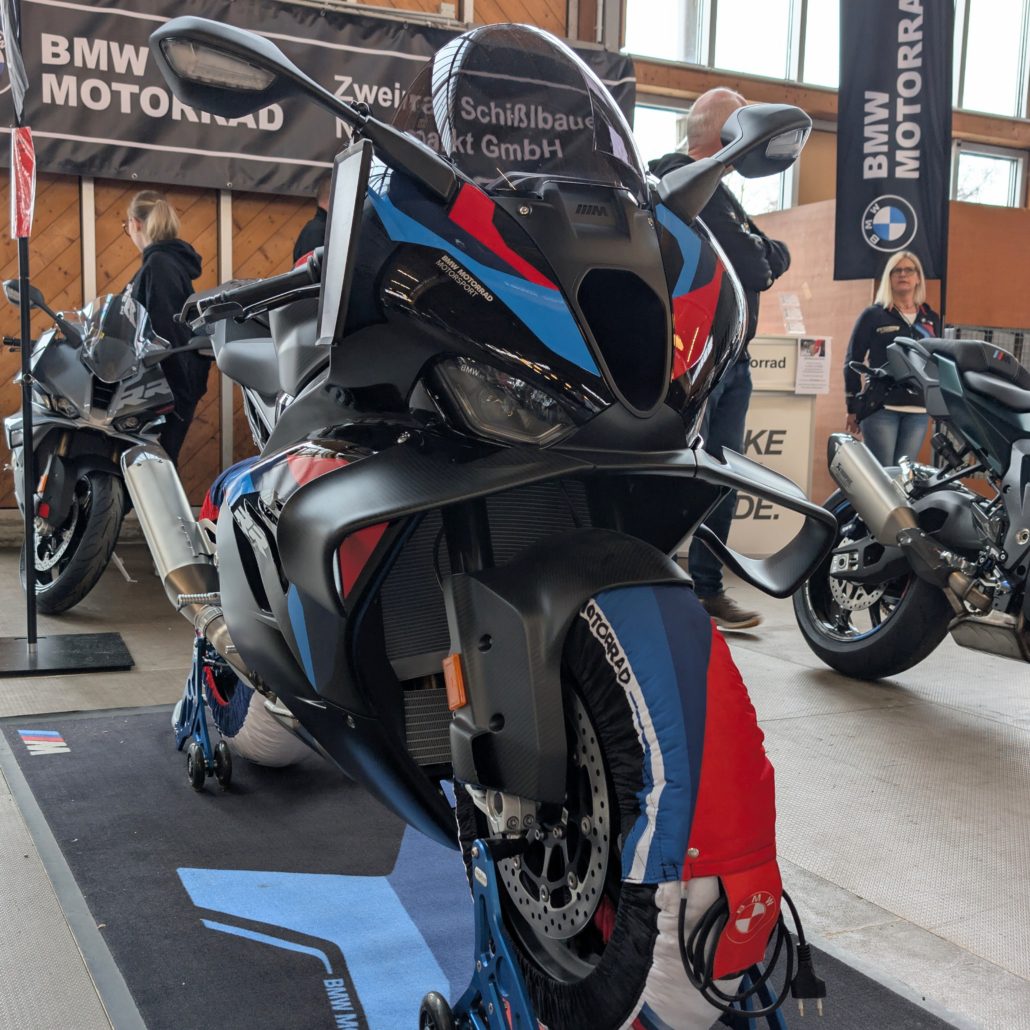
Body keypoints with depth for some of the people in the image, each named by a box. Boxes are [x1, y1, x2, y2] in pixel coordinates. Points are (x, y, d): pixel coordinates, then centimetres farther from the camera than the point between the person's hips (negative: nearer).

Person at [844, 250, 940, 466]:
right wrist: (853, 407, -3)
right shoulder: (874, 315, 3)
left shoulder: (932, 318, 15)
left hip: (918, 410, 4)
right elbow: (853, 361, 2)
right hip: (881, 408, -4)